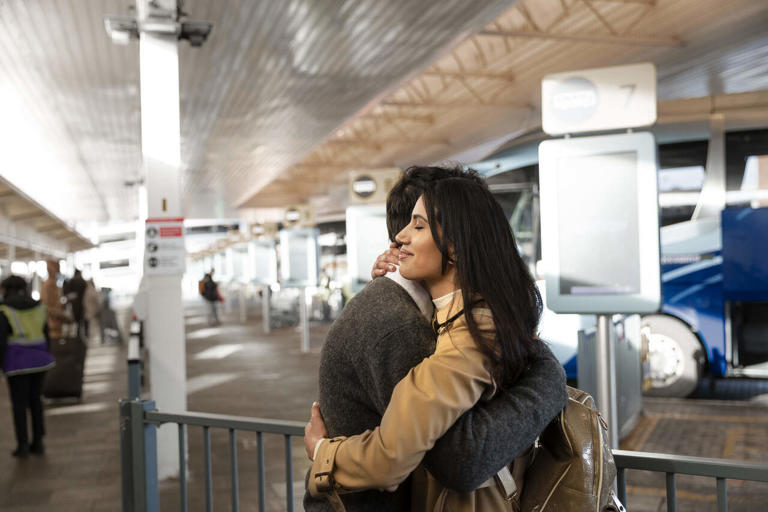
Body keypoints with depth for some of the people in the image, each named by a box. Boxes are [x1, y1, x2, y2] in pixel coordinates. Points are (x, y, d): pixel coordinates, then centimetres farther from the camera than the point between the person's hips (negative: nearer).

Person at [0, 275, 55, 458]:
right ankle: (38, 442, 16)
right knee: (35, 399, 15)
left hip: (17, 362, -5)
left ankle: (22, 446, 8)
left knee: (19, 403, 6)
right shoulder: (38, 307, 4)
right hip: (38, 359, 5)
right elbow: (46, 335, 8)